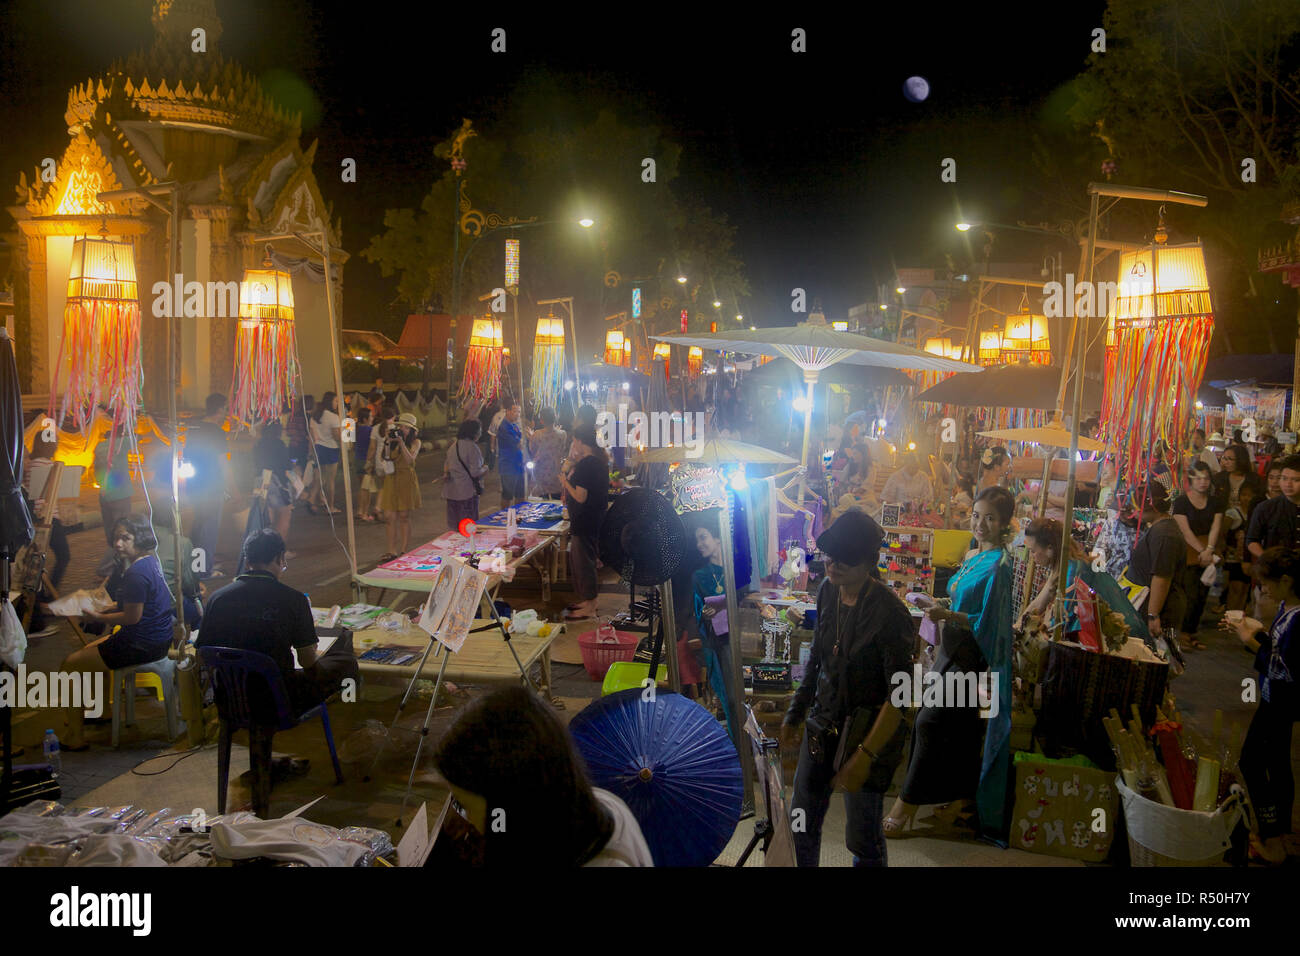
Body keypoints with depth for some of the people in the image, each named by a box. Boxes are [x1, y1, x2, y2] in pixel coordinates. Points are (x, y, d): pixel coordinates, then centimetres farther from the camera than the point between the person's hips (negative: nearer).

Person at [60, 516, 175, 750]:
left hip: (141, 646, -10)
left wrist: (99, 617, -9)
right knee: (89, 650, 29)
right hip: (158, 639, 10)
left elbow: (133, 616, -22)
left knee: (71, 665, 1)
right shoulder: (150, 560, 7)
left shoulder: (136, 573, -24)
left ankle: (75, 738, 4)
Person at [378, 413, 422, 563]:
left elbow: (410, 459, -14)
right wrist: (388, 442, -14)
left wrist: (401, 442, -18)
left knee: (404, 516, 3)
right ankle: (392, 552, 4)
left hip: (406, 480, -2)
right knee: (390, 516, -1)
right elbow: (386, 458, -3)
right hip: (391, 479, 2)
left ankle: (404, 551, 11)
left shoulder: (415, 442, 1)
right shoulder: (393, 439, 7)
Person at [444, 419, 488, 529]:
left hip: (451, 491, 7)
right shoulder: (472, 447, -15)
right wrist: (485, 468, 0)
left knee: (454, 526, 14)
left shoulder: (453, 446, 9)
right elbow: (475, 472, -17)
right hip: (467, 491, -7)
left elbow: (446, 466, 16)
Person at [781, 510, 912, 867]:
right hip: (824, 724, 6)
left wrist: (865, 756, -23)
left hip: (870, 730, -6)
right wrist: (795, 713, 15)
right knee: (801, 823, 15)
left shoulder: (889, 613, -23)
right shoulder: (828, 591, -3)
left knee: (862, 837, 6)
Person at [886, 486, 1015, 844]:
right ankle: (959, 802, 27)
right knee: (960, 728, 15)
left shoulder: (999, 565, -17)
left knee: (931, 722, -7)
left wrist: (949, 616, -31)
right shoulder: (972, 556, 10)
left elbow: (987, 622, -20)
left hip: (971, 657, -9)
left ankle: (904, 809, 0)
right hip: (953, 650, 9)